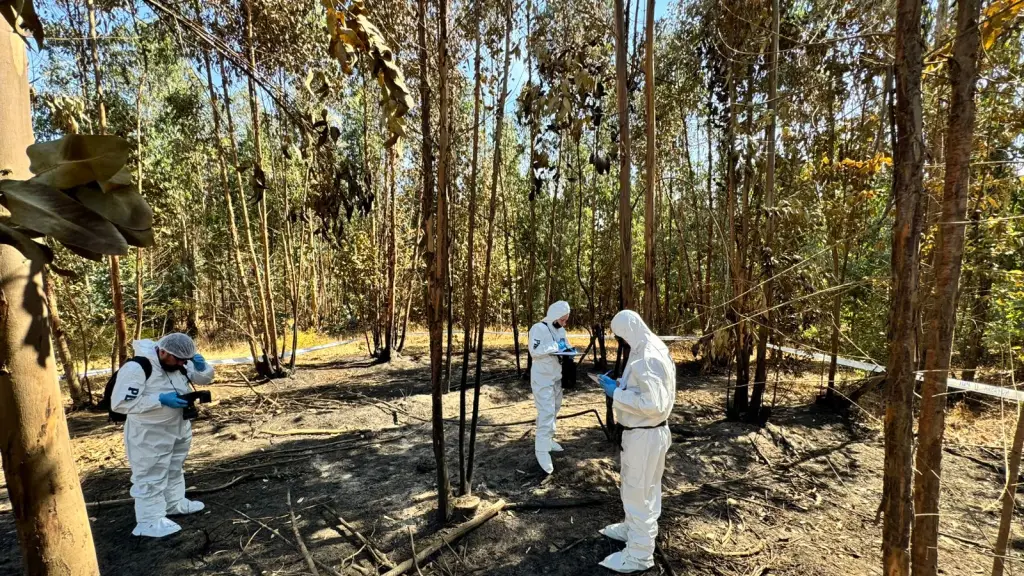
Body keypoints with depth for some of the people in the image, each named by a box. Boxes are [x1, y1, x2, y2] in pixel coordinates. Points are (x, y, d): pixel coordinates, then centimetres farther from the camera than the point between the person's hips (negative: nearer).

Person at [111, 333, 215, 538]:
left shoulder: (178, 362, -5)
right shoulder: (136, 368, -27)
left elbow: (204, 378, 4)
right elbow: (120, 403, -28)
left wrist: (201, 366, -19)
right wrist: (160, 399, -32)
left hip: (178, 427, 8)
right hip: (149, 433, -8)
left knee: (174, 469, 23)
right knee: (151, 477, 1)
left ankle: (175, 503, 39)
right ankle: (149, 522, 12)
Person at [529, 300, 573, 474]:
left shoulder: (561, 330, 9)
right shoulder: (539, 328, -17)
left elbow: (565, 345, 19)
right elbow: (535, 351, -27)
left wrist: (568, 349, -5)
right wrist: (556, 347, -25)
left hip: (557, 376, 9)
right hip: (542, 378, -9)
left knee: (554, 410, 19)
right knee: (546, 413, -12)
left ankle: (548, 439, 35)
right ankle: (542, 450, -5)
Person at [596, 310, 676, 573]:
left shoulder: (646, 359, -28)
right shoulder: (653, 348, 5)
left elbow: (652, 404, -30)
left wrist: (616, 394, -21)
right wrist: (620, 384, 5)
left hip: (644, 435, -10)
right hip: (645, 431, 10)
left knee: (639, 492, 6)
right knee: (637, 487, 26)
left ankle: (639, 554, 22)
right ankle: (633, 529, 46)